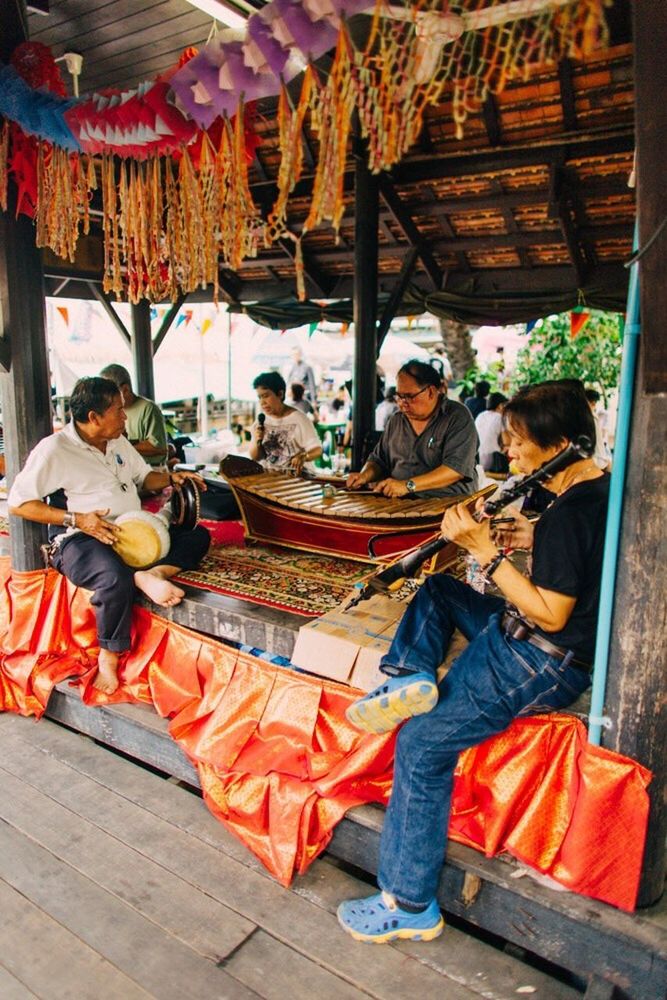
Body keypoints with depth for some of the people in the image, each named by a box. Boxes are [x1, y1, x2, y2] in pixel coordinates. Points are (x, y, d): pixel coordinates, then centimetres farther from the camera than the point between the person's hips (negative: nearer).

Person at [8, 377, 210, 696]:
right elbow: (18, 502, -11)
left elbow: (144, 477, 25)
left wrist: (171, 477, 3)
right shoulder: (54, 449, -9)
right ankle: (108, 658, -17)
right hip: (80, 539, -8)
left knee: (198, 537, -2)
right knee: (116, 578, -38)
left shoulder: (118, 442, 13)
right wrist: (76, 519, -21)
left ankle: (151, 574, -28)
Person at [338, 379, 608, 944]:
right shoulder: (595, 485, 4)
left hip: (545, 663, -11)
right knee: (438, 588, 21)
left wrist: (485, 549, -26)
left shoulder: (571, 511, -26)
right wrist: (535, 541, 4)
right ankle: (412, 676, 1)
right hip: (526, 636, 11)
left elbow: (550, 614, -26)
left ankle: (411, 905, 3)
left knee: (424, 742, -13)